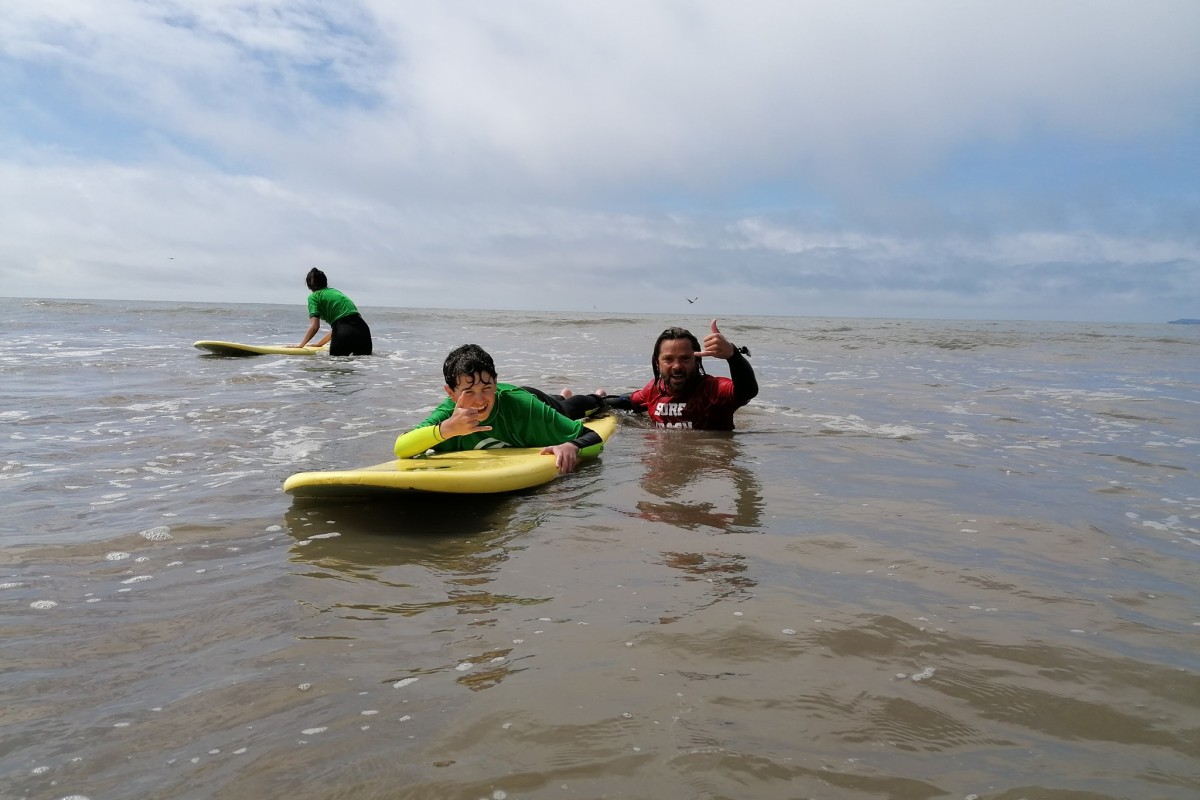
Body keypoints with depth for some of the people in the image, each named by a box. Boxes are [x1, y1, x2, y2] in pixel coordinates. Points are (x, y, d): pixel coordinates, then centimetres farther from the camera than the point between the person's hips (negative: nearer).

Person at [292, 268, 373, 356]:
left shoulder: (314, 296, 8)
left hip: (344, 333, -5)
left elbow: (314, 326, -4)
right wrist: (320, 344, 39)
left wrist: (301, 345, 7)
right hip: (363, 329, 6)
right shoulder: (335, 291, 28)